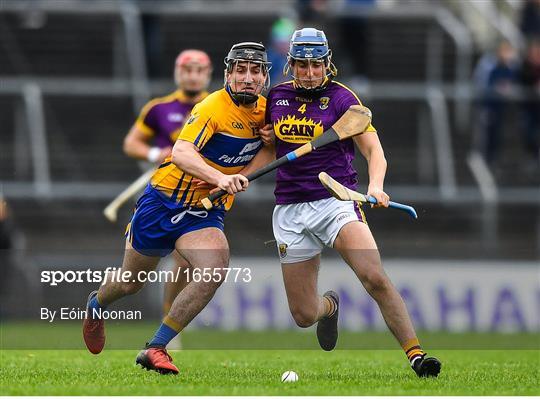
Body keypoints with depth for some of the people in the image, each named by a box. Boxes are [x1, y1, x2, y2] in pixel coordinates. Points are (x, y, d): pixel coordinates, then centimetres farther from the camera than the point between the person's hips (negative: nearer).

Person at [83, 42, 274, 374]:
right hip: (164, 200, -4)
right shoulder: (213, 107, -23)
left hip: (206, 211, 4)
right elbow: (181, 152, -37)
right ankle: (96, 306, 52)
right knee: (131, 282, 14)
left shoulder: (264, 110, -3)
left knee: (215, 272, -25)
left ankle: (156, 348, -15)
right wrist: (220, 178, -54)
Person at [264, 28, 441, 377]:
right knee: (304, 315, 2)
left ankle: (416, 355, -25)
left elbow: (374, 151, -8)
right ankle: (329, 305, 40)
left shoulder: (341, 98, -3)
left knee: (375, 277, -28)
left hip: (336, 200, -3)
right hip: (290, 209, 3)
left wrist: (376, 187, -28)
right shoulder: (276, 97, 8)